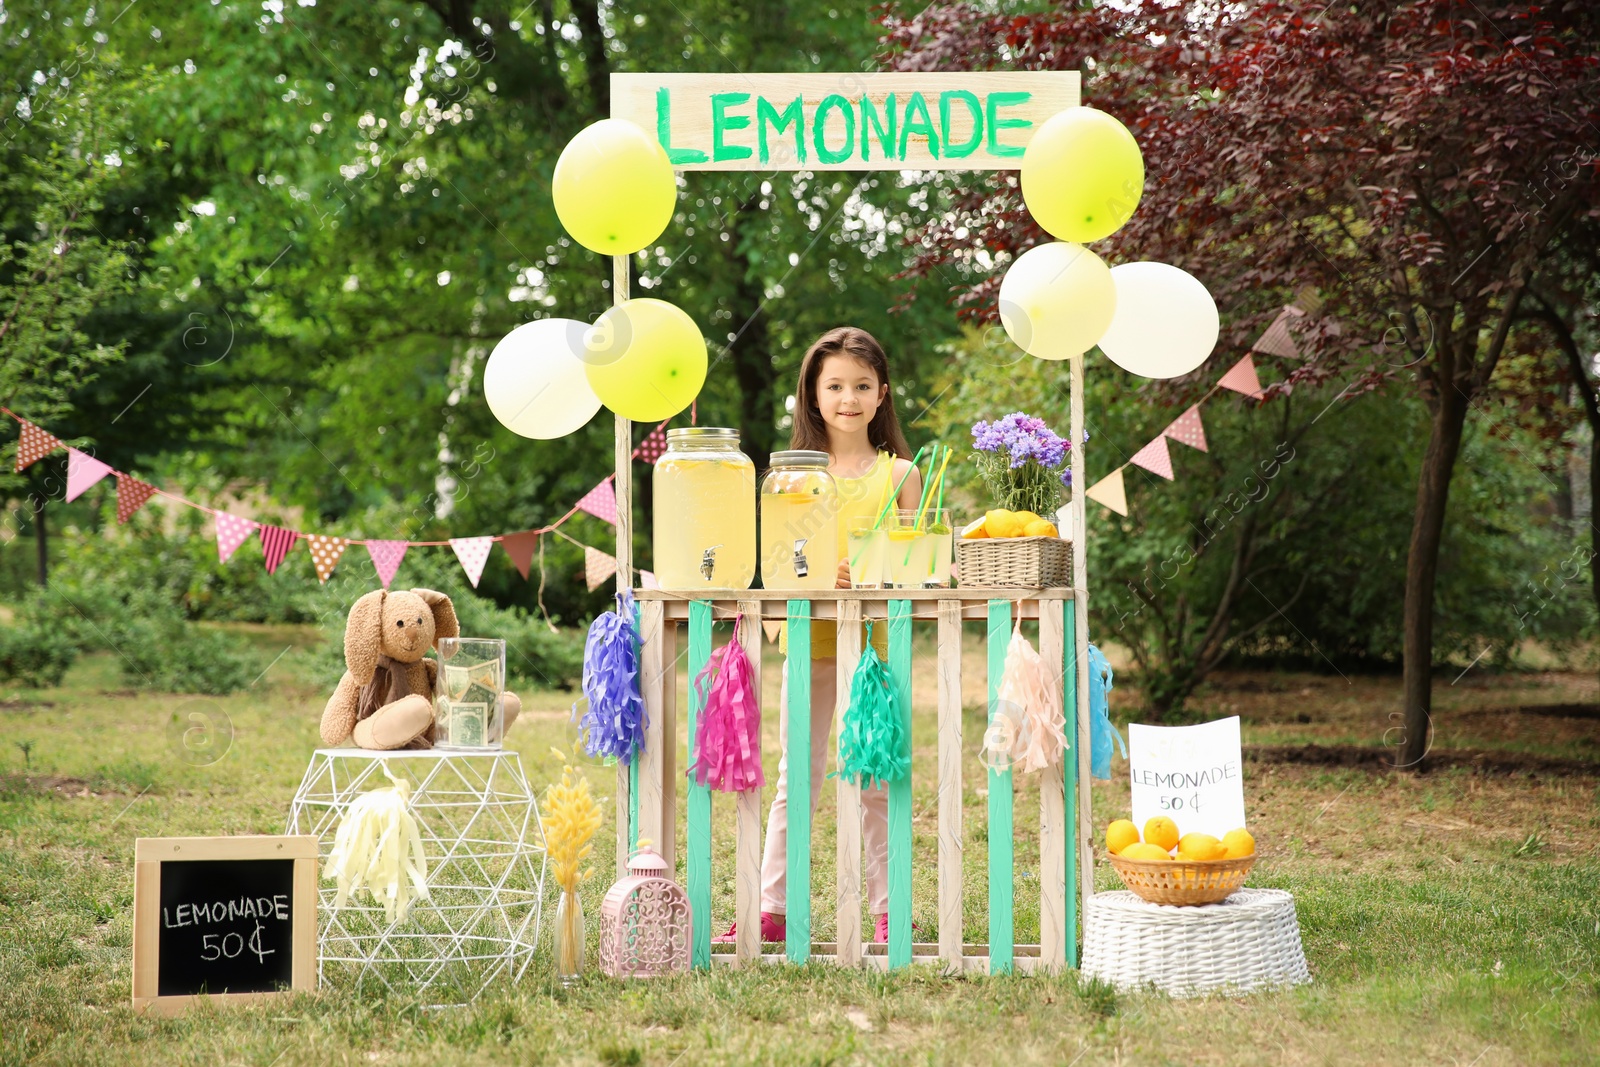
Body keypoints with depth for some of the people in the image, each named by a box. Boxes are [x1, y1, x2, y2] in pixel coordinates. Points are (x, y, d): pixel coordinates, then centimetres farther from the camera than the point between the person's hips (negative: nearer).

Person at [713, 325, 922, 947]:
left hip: (875, 640, -1)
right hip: (809, 639, 1)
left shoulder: (898, 473, 5)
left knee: (878, 778, 5)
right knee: (797, 777, 4)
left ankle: (886, 910, 12)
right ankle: (771, 908, 8)